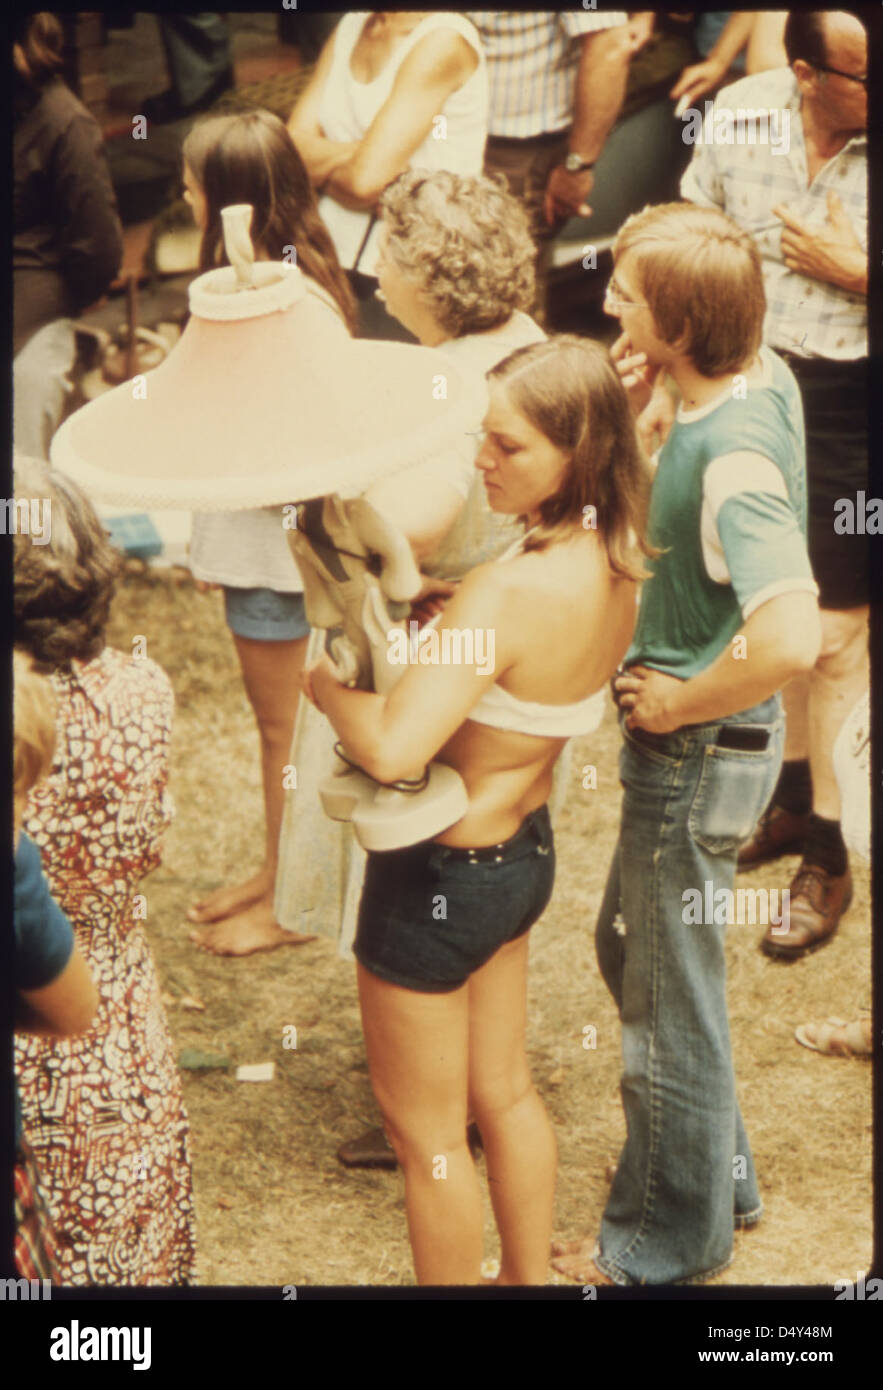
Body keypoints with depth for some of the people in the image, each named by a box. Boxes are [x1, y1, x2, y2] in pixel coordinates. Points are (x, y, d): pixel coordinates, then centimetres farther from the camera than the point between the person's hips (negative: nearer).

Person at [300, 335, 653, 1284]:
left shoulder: (510, 594, -32)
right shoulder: (615, 564, -7)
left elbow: (392, 750, -38)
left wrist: (324, 682, -20)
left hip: (438, 876, -9)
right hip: (525, 851, 9)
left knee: (424, 1131, 12)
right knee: (502, 1094, 27)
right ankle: (530, 1278, 43)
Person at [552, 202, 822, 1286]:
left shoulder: (733, 458, -30)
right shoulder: (762, 376, -2)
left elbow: (791, 640, -42)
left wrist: (680, 703, -23)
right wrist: (629, 406, -6)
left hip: (700, 752, -10)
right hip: (699, 745, 10)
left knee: (667, 995, 8)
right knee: (630, 951, 26)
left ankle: (669, 1244, 30)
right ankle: (720, 1172, 44)